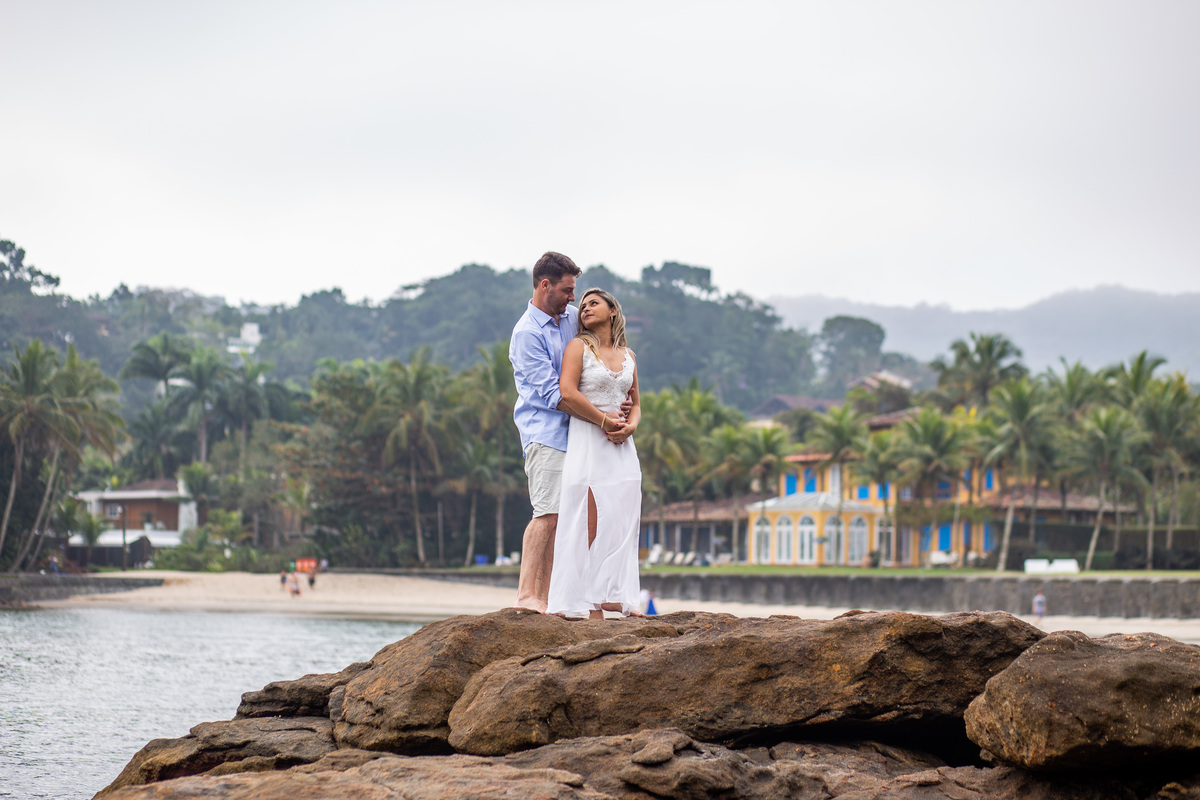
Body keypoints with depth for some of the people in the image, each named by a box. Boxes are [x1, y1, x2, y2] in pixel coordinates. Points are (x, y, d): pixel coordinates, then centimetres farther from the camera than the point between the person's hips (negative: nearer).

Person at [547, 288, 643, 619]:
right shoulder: (578, 347, 2)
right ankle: (589, 605, -12)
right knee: (589, 522, -10)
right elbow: (567, 392, -11)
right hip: (586, 442, -5)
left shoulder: (628, 356, 17)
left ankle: (620, 598, 1)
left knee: (620, 523, 0)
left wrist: (630, 426, -2)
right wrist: (605, 421, -13)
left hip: (621, 445, 5)